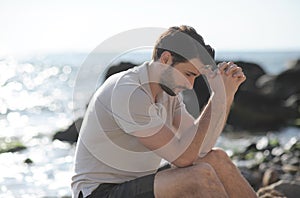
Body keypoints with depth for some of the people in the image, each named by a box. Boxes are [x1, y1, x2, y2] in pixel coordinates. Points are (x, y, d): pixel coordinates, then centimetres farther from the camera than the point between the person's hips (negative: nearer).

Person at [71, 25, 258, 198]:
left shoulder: (168, 88, 5)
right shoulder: (127, 93, -23)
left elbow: (200, 148, 0)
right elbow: (183, 157, -24)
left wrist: (227, 94, -6)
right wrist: (220, 96, -20)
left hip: (138, 183, 9)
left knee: (217, 159, -4)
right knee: (200, 175, -25)